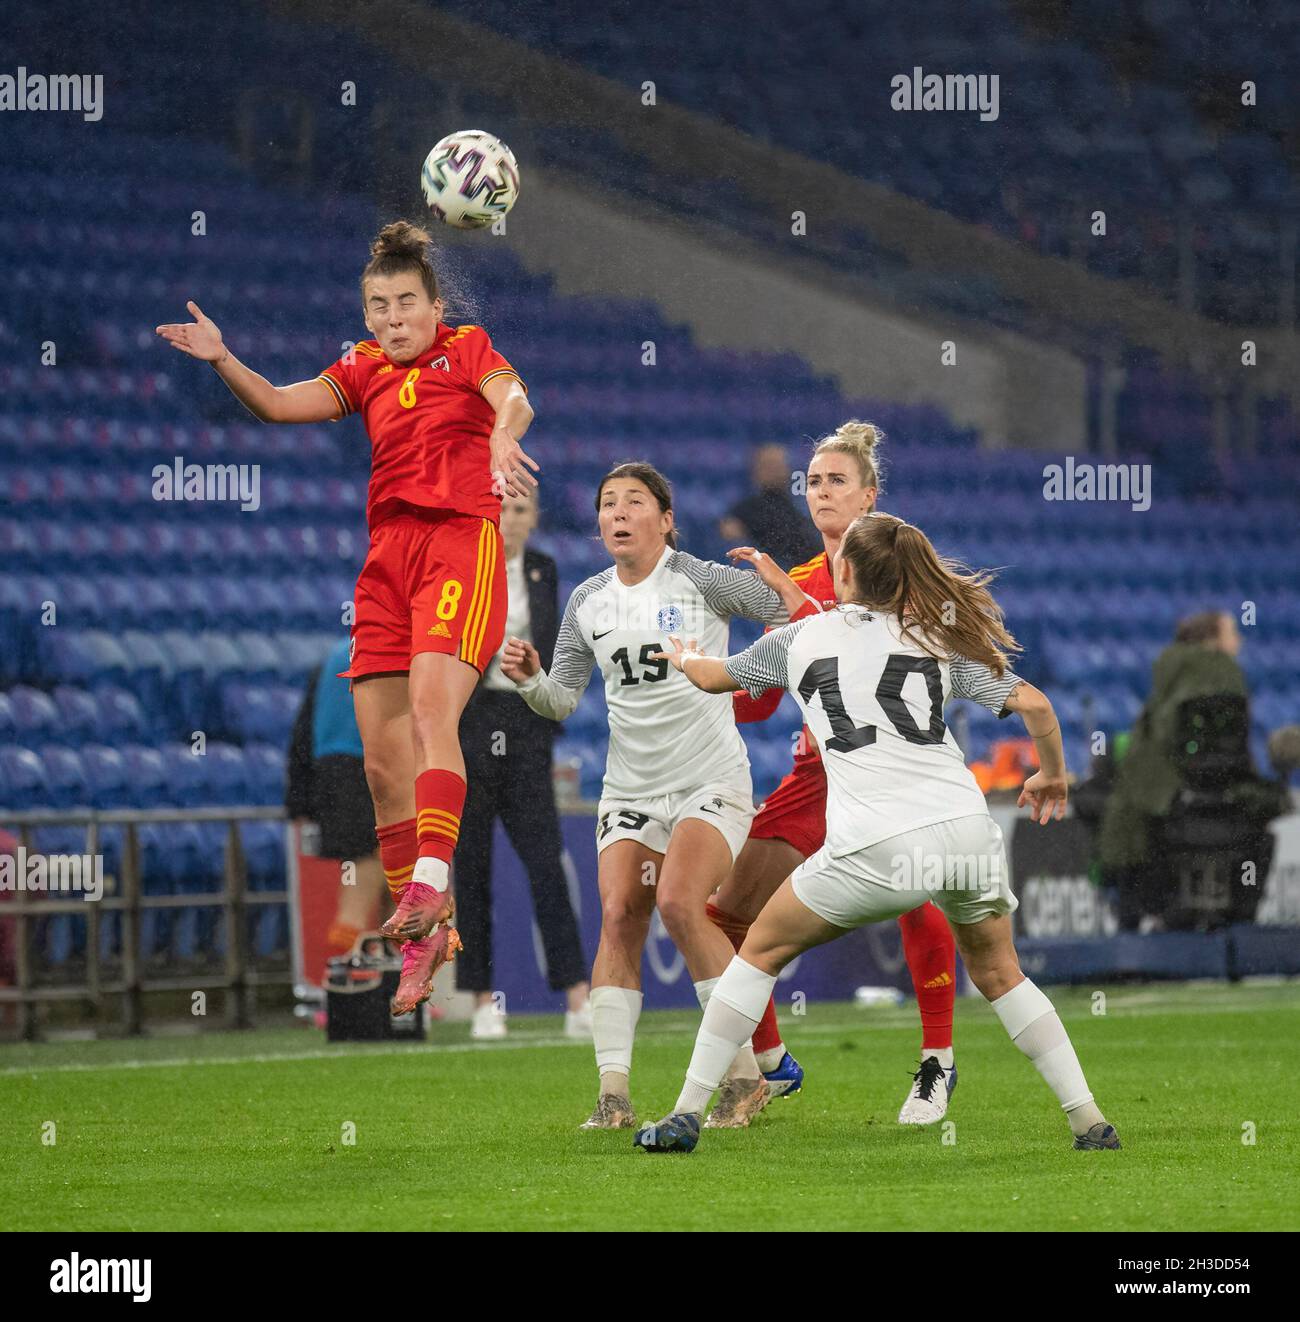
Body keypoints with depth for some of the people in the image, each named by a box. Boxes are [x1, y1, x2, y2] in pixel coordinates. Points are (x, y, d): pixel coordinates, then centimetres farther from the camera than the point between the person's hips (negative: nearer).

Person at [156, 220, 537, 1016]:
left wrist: (502, 436, -37)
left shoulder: (466, 349, 5)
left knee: (431, 708, -28)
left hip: (460, 540, -6)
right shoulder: (366, 372, 18)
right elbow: (278, 405, 9)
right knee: (383, 760, 0)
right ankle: (425, 943, 7)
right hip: (388, 555, 6)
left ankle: (431, 882, -37)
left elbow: (513, 399, -14)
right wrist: (223, 360, -8)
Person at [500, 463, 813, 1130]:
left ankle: (746, 1074, -12)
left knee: (678, 901, -23)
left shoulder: (702, 580, -5)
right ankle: (613, 1092, -12)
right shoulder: (586, 602, 9)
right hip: (629, 790, 5)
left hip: (711, 780, -5)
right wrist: (530, 678, -9)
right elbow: (562, 699, 11)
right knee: (618, 914, -12)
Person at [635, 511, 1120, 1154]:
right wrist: (1053, 776, 27)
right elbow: (1033, 703, 9)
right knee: (998, 974, 23)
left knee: (762, 950, 16)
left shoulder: (802, 637, 14)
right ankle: (1088, 1120, 15)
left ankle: (687, 1113, 12)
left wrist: (682, 657, 54)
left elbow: (713, 678, 31)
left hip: (875, 849, -3)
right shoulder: (939, 637, 16)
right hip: (967, 830, 3)